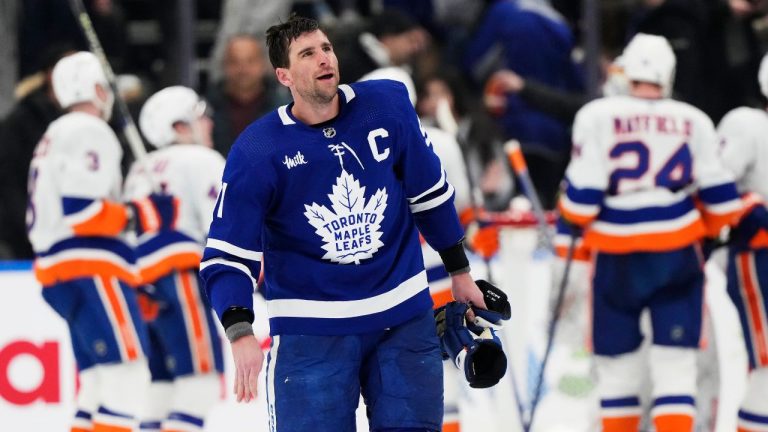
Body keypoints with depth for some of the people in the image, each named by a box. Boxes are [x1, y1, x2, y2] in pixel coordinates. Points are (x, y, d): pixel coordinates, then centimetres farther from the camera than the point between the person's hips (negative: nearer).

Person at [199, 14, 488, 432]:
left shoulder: (388, 106, -4)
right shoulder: (256, 153, -13)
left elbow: (430, 192, 11)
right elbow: (226, 255, -12)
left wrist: (459, 271, 19)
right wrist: (240, 332, -27)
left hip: (405, 317, 3)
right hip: (311, 331, -3)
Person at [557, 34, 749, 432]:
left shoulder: (597, 116, -8)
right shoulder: (694, 121, 0)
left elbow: (582, 196, -10)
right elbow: (719, 197, 5)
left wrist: (573, 220, 12)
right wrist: (713, 228, 24)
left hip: (616, 255, -1)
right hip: (678, 251, 1)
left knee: (617, 359, 14)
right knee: (675, 362, 1)